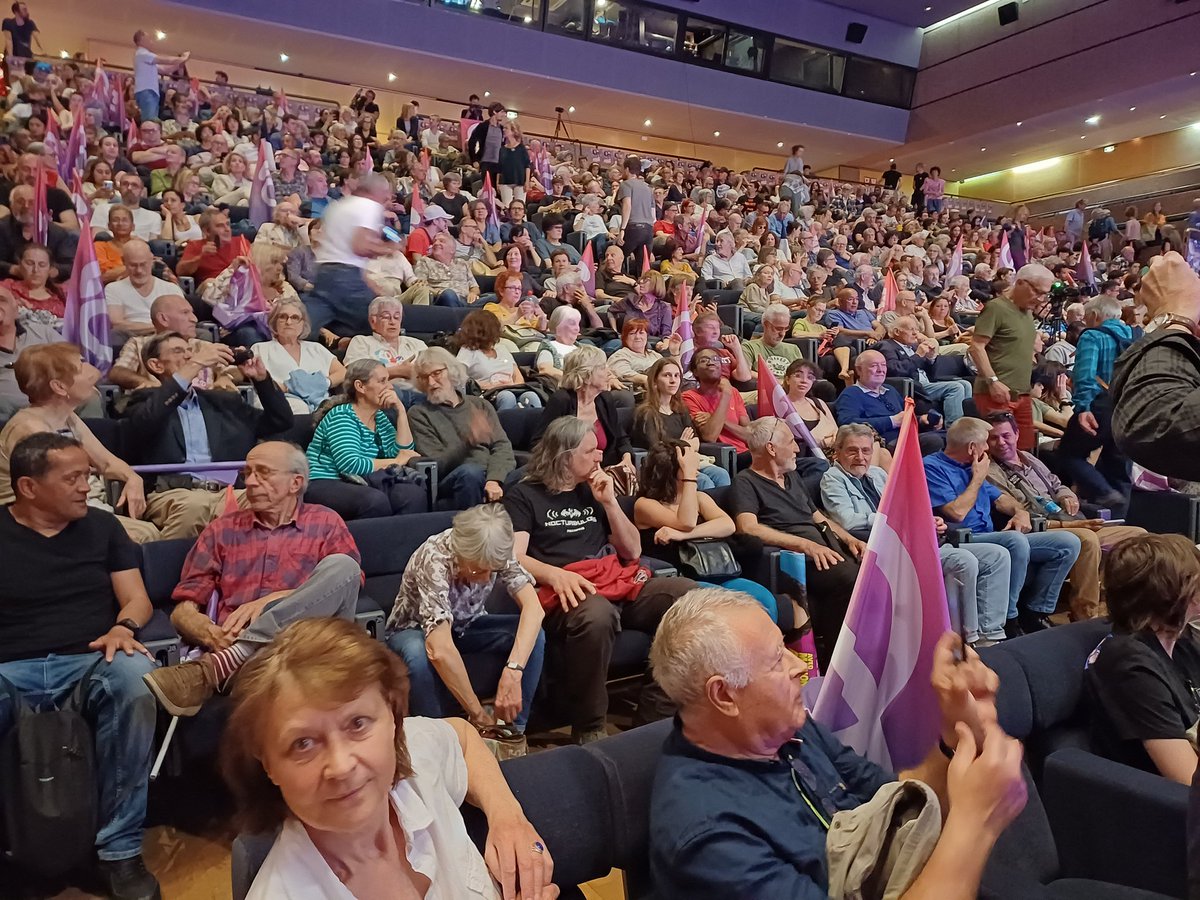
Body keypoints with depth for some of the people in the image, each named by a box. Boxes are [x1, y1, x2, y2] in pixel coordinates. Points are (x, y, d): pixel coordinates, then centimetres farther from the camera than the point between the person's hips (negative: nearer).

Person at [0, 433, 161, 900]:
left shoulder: (101, 525, 14)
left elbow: (137, 599, 11)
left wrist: (123, 627, -13)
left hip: (90, 661, 1)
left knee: (134, 677, -35)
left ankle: (121, 850, -22)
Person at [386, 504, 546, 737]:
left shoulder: (495, 554, -23)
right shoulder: (434, 560, -37)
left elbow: (533, 607, -31)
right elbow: (440, 651, -46)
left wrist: (512, 672, -44)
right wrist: (478, 714, -41)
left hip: (465, 625, 4)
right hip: (415, 630, -4)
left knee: (533, 635, -24)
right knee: (418, 655, -40)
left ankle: (510, 728, -8)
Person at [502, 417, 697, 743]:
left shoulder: (594, 490, 24)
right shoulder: (523, 496, 8)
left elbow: (632, 551, 20)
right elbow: (514, 557, -6)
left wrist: (609, 502, 8)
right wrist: (556, 575, -24)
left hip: (618, 582, 6)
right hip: (566, 591, -5)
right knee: (595, 615, -41)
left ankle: (654, 714, -12)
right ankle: (588, 729, -21)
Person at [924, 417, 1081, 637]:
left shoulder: (970, 467, 23)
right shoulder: (932, 467, -6)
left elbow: (999, 497, 30)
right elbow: (957, 512, -17)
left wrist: (1020, 511, 7)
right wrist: (978, 478, -3)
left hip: (991, 538, 9)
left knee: (1068, 542, -3)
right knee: (1016, 540, -38)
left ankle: (1035, 612, 2)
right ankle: (1007, 620, -23)